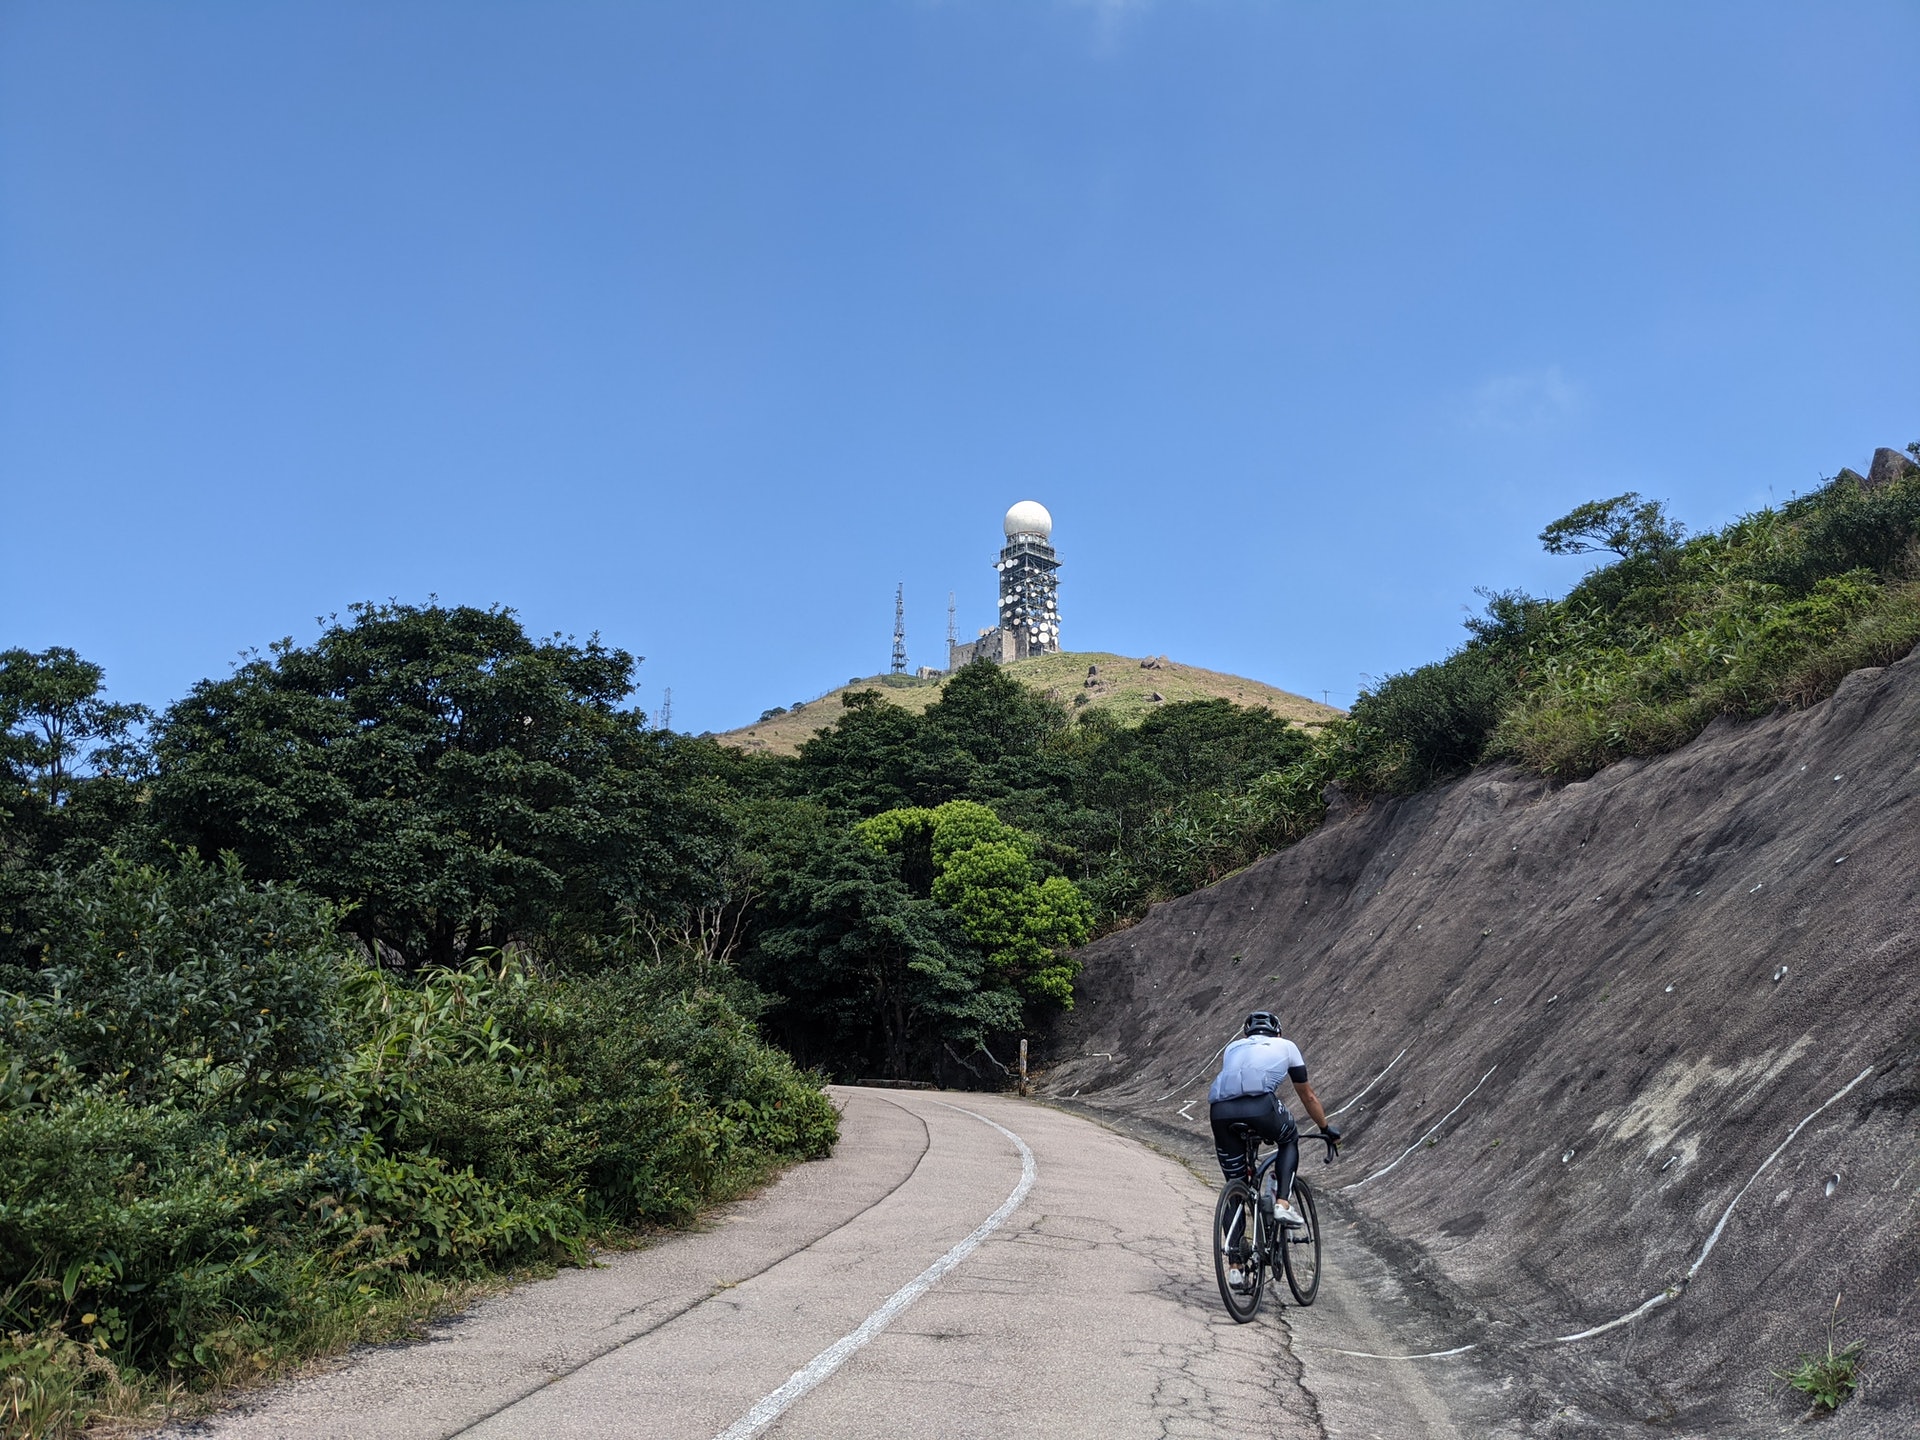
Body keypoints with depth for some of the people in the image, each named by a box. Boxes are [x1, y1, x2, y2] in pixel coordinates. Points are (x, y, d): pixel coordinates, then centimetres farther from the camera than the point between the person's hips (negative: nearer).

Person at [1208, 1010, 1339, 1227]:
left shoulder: (1233, 1047, 38)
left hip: (1220, 1111, 2)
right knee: (1289, 1142, 30)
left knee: (1235, 1185, 18)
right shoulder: (1285, 1046, 32)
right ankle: (1282, 1204, 13)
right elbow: (1308, 1096, 40)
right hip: (1259, 1105, -2)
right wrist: (1326, 1129, 55)